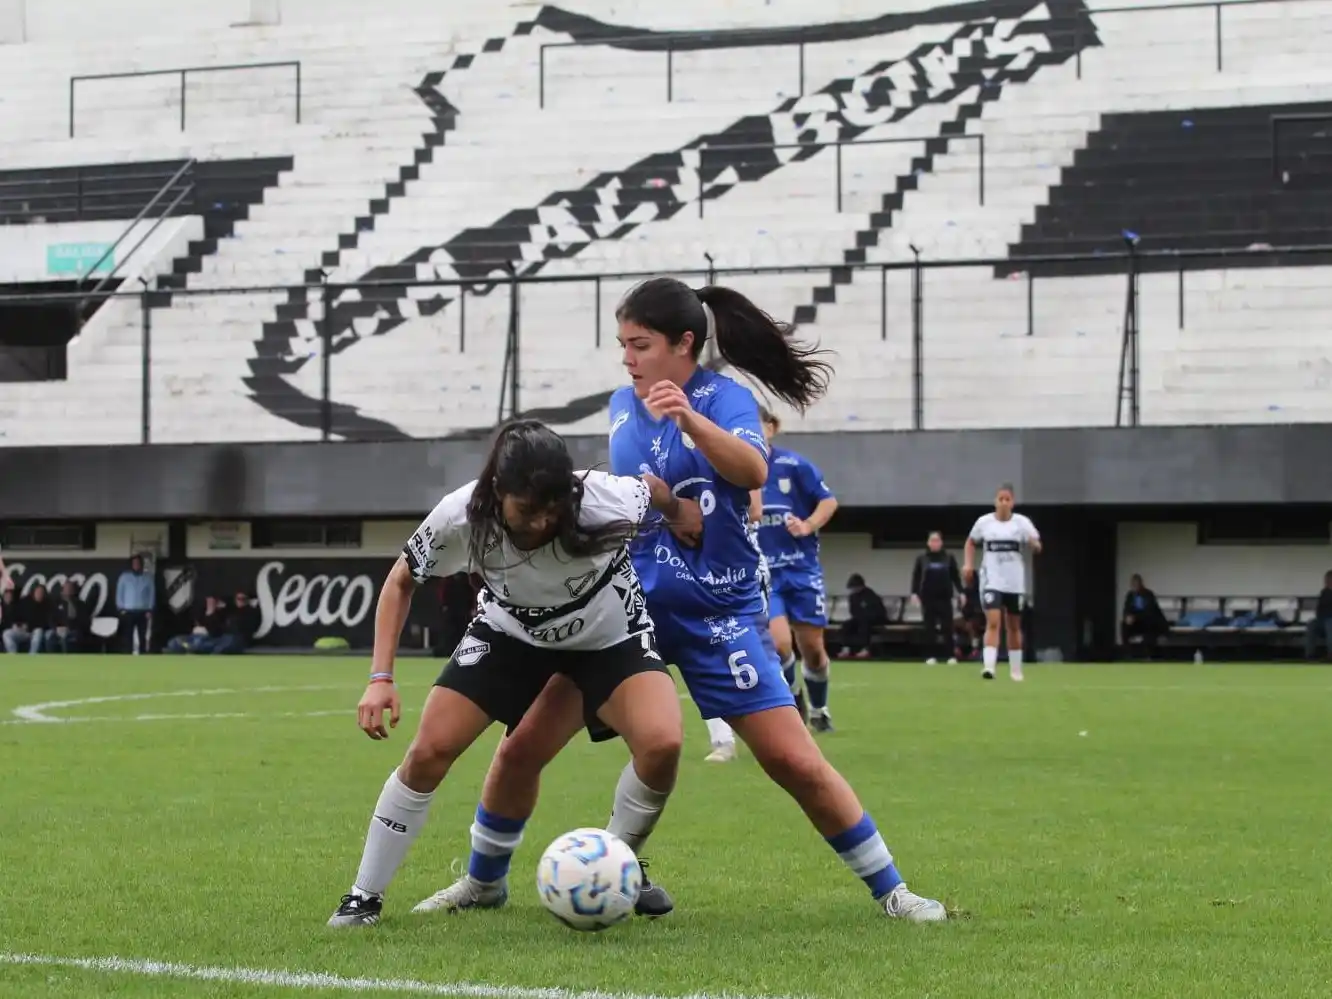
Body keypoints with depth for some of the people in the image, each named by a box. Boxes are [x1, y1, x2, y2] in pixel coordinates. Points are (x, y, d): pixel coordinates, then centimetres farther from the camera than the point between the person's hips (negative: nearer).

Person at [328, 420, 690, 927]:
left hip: (610, 635, -1)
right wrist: (380, 678, -20)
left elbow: (655, 488, -11)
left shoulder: (608, 503, -37)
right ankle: (364, 898, 7)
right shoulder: (461, 516, -31)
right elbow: (401, 581, -13)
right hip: (509, 632, 1)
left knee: (662, 743, -26)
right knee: (428, 751, -11)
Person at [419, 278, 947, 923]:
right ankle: (482, 883, 19)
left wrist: (689, 418, -44)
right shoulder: (623, 405, 6)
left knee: (795, 762, -8)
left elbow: (752, 471, -32)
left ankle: (890, 892, 8)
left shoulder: (724, 398, -10)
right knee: (523, 747, -2)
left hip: (716, 613, -4)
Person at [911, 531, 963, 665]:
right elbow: (916, 577, 5)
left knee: (947, 626, -3)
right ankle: (931, 655, 7)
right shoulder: (921, 558, 5)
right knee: (930, 627, 2)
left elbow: (955, 576, 7)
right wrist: (914, 593, -4)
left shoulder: (949, 557, 5)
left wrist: (960, 592, 0)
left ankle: (950, 655, 1)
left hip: (945, 597, 0)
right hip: (928, 597, 1)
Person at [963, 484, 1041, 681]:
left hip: (1015, 583, 1)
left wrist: (1034, 544, -30)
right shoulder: (984, 522, 0)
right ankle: (989, 666, -26)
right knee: (993, 622, -17)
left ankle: (1016, 669, 25)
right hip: (992, 582, -1)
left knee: (1014, 626, 13)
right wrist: (968, 563, 4)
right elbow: (971, 542, 17)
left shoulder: (1022, 522, -3)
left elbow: (1037, 547, -6)